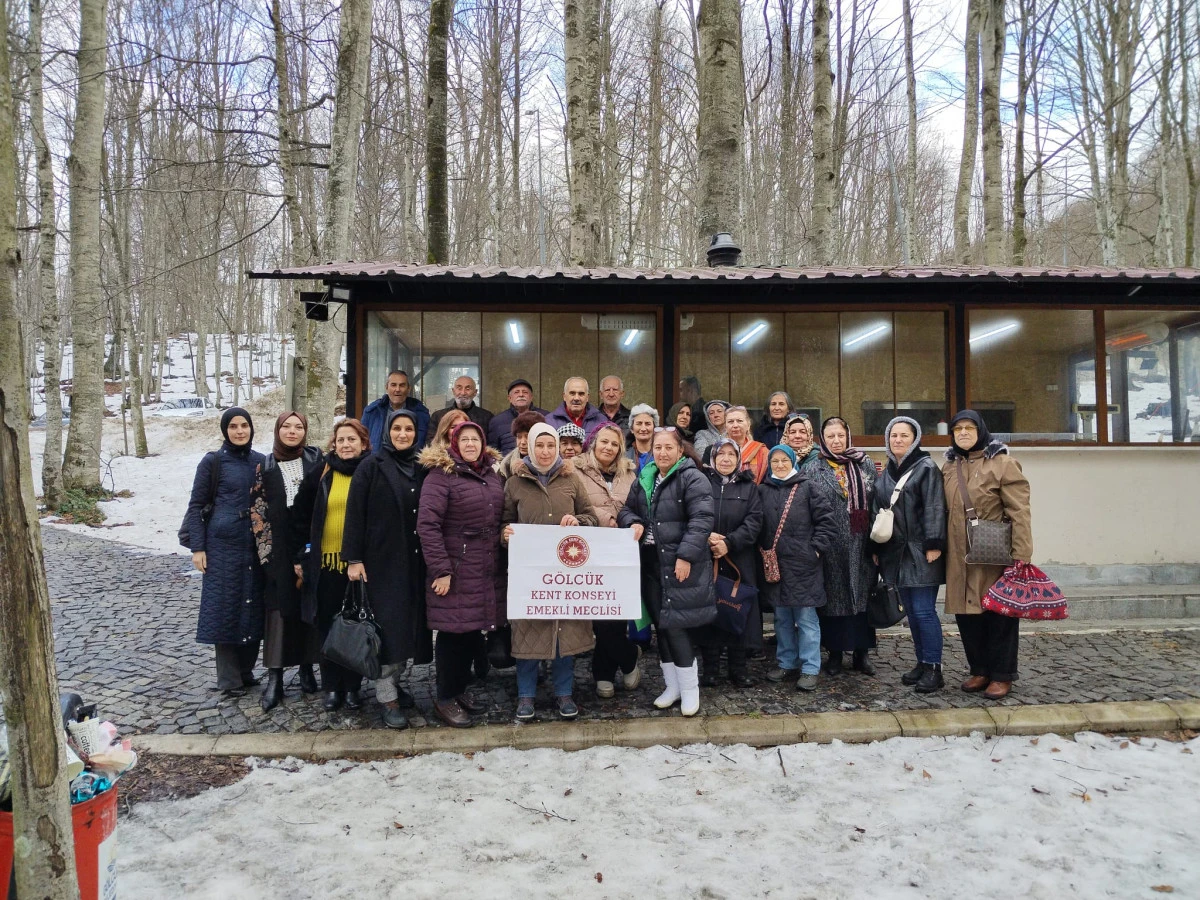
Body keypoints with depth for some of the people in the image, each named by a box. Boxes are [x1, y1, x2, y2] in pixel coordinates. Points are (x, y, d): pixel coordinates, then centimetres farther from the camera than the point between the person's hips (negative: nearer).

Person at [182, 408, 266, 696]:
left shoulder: (262, 462, 7)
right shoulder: (212, 461, -2)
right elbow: (196, 505, -2)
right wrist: (197, 547, -8)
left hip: (256, 545, 4)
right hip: (223, 545, -3)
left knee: (253, 607, 8)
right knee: (225, 607, 1)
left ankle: (246, 670, 23)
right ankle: (229, 679, 10)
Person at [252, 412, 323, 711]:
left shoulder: (317, 459, 5)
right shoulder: (265, 466, 5)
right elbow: (257, 511, 5)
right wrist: (266, 549, -2)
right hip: (278, 549, 0)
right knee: (279, 607, -2)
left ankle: (307, 668, 17)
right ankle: (274, 677, 2)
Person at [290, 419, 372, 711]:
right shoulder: (320, 475, 4)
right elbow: (301, 518, 8)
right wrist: (300, 557, 3)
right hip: (326, 563, 1)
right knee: (328, 626, 7)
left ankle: (352, 686, 20)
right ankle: (331, 687, 20)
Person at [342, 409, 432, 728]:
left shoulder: (421, 469, 9)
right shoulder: (372, 466, -4)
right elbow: (355, 513, -7)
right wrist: (354, 559, -13)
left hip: (413, 561, 5)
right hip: (381, 558, -5)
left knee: (408, 622, 8)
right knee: (388, 626, -6)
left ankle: (393, 681, 23)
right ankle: (387, 697, 2)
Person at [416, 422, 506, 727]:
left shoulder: (492, 475, 13)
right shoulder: (441, 475, -8)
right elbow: (427, 523, -15)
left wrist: (502, 561, 9)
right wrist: (440, 569, -17)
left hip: (488, 570, 6)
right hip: (455, 569, -6)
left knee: (474, 630, 12)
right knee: (453, 631, -1)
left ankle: (460, 689, 29)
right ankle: (445, 699, 14)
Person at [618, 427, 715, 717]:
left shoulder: (692, 478, -8)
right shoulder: (644, 479, 14)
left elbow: (701, 519, -17)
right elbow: (627, 509, 22)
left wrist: (686, 555, -23)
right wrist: (634, 522, -2)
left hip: (681, 563, -7)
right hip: (651, 562, 7)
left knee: (676, 623, -8)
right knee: (661, 623, 12)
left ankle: (689, 689, 8)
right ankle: (672, 686, 25)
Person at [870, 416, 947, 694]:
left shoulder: (926, 468, -4)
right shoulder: (886, 473, 16)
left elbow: (935, 508, -12)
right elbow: (877, 512, 18)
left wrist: (933, 545, -19)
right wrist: (876, 549, 14)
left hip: (921, 552, -7)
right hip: (896, 553, 7)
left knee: (924, 610, -6)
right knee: (911, 611, 12)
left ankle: (933, 668, 4)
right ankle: (922, 663, 22)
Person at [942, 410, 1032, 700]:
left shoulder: (1002, 464, -7)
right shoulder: (948, 467, 11)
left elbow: (1019, 512, -11)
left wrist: (1021, 555, -16)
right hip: (960, 556, 5)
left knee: (1000, 613, 3)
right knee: (966, 612, 10)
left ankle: (1002, 675, 16)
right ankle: (979, 670, 25)